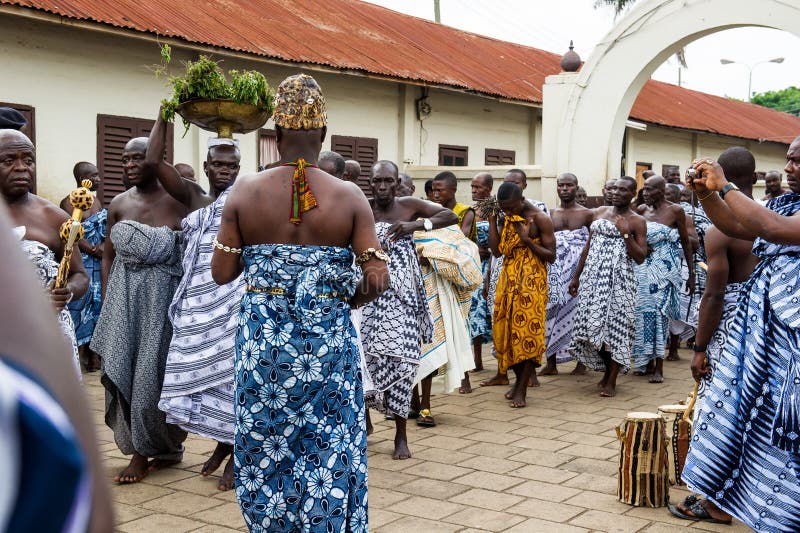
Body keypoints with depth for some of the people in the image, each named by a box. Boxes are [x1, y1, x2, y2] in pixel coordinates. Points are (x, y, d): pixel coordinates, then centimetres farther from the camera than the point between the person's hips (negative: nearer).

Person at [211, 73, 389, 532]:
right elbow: (377, 280, -11)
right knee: (329, 450, 12)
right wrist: (345, 300, 8)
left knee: (266, 446, 16)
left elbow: (222, 273, -3)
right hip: (328, 340, -1)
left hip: (264, 339, 1)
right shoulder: (349, 196, -7)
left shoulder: (245, 192, -5)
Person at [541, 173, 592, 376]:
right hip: (555, 271, 3)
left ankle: (582, 361, 9)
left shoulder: (586, 214, 2)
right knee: (551, 312, 1)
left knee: (577, 312, -2)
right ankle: (551, 363, 7)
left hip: (578, 269, -3)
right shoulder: (551, 214, 12)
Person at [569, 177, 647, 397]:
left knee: (615, 324, -4)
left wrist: (625, 233, -15)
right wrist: (576, 277, 15)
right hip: (594, 275, 4)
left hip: (619, 279, -4)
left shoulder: (637, 221, 0)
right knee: (594, 323, 3)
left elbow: (640, 258, -5)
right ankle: (607, 370, 23)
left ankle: (611, 380, 4)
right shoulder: (599, 213, 13)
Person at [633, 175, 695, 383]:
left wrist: (691, 274, 4)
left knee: (659, 311, -6)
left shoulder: (675, 211, -4)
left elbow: (686, 243, 3)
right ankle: (645, 360, 17)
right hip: (643, 268, 4)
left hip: (665, 269, -4)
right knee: (643, 310, 3)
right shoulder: (641, 210, 6)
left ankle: (658, 367, -1)